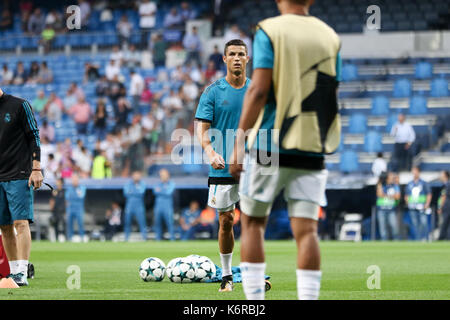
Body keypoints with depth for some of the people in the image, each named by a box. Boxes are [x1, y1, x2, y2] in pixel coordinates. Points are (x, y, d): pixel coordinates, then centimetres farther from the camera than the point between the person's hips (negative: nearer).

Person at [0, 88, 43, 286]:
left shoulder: (19, 105, -2)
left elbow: (34, 136, -2)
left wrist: (36, 168, -10)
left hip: (19, 175, -5)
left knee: (21, 222, -13)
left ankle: (22, 273, -18)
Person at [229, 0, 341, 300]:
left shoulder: (269, 31, -4)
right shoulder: (330, 37, 9)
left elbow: (259, 90, -13)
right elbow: (330, 98, 12)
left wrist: (240, 140, -10)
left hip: (270, 143, -3)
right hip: (313, 149, 3)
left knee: (252, 223, 10)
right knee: (306, 230, 1)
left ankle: (254, 304, 5)